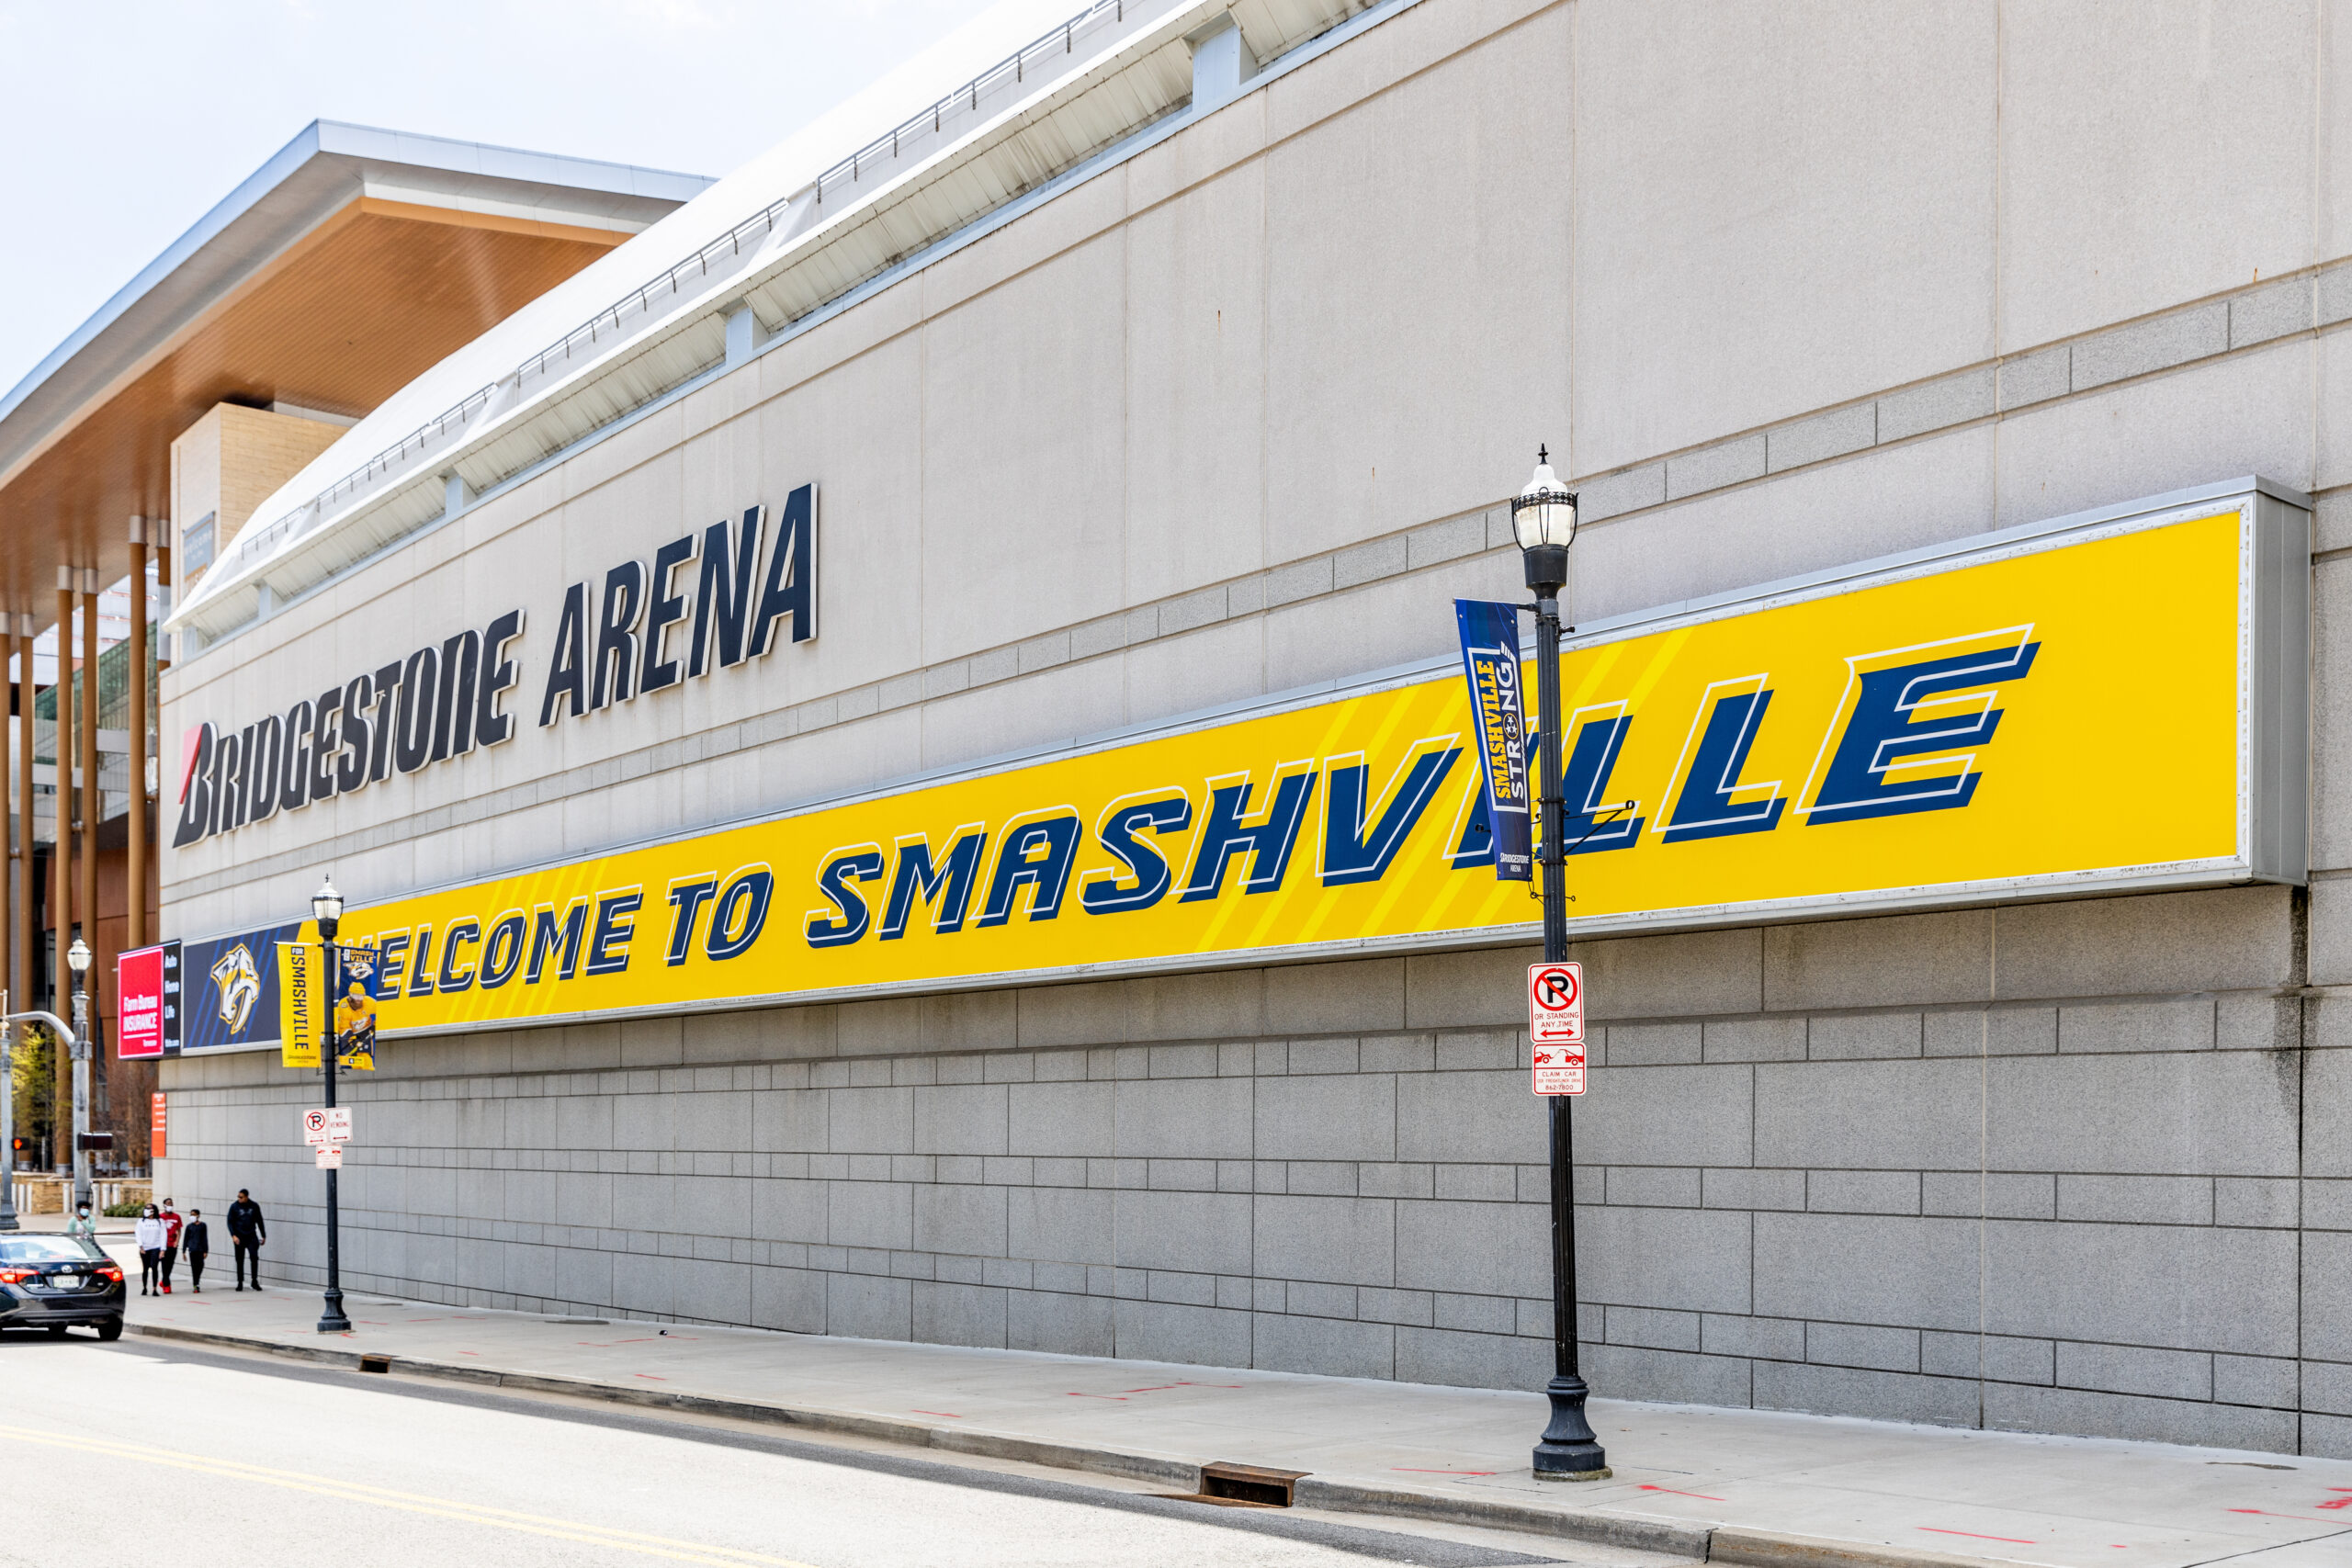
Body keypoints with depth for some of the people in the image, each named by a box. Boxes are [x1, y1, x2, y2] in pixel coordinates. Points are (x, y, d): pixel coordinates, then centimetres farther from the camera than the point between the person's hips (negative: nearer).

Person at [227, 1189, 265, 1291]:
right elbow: (230, 1222, 0)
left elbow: (259, 1221, 11)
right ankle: (240, 1282, 13)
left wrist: (263, 1236, 13)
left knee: (254, 1257, -11)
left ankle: (255, 1281, 0)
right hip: (239, 1237, 0)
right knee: (240, 1261, 3)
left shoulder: (254, 1206, 2)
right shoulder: (234, 1207, -1)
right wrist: (233, 1235, -13)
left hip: (251, 1236, 0)